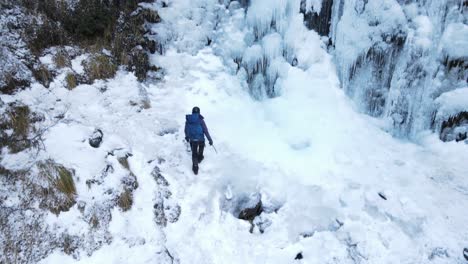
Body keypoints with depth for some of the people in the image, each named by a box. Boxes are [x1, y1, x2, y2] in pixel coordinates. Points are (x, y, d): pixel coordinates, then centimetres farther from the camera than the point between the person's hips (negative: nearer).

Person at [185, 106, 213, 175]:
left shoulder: (188, 120, -9)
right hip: (201, 139, -2)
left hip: (192, 140, 2)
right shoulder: (200, 120, -20)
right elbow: (205, 131, -18)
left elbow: (186, 130, 5)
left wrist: (187, 137, 23)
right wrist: (210, 140, -9)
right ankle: (199, 158, 55)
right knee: (201, 148, 31)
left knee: (194, 153, 16)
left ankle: (195, 167, 18)